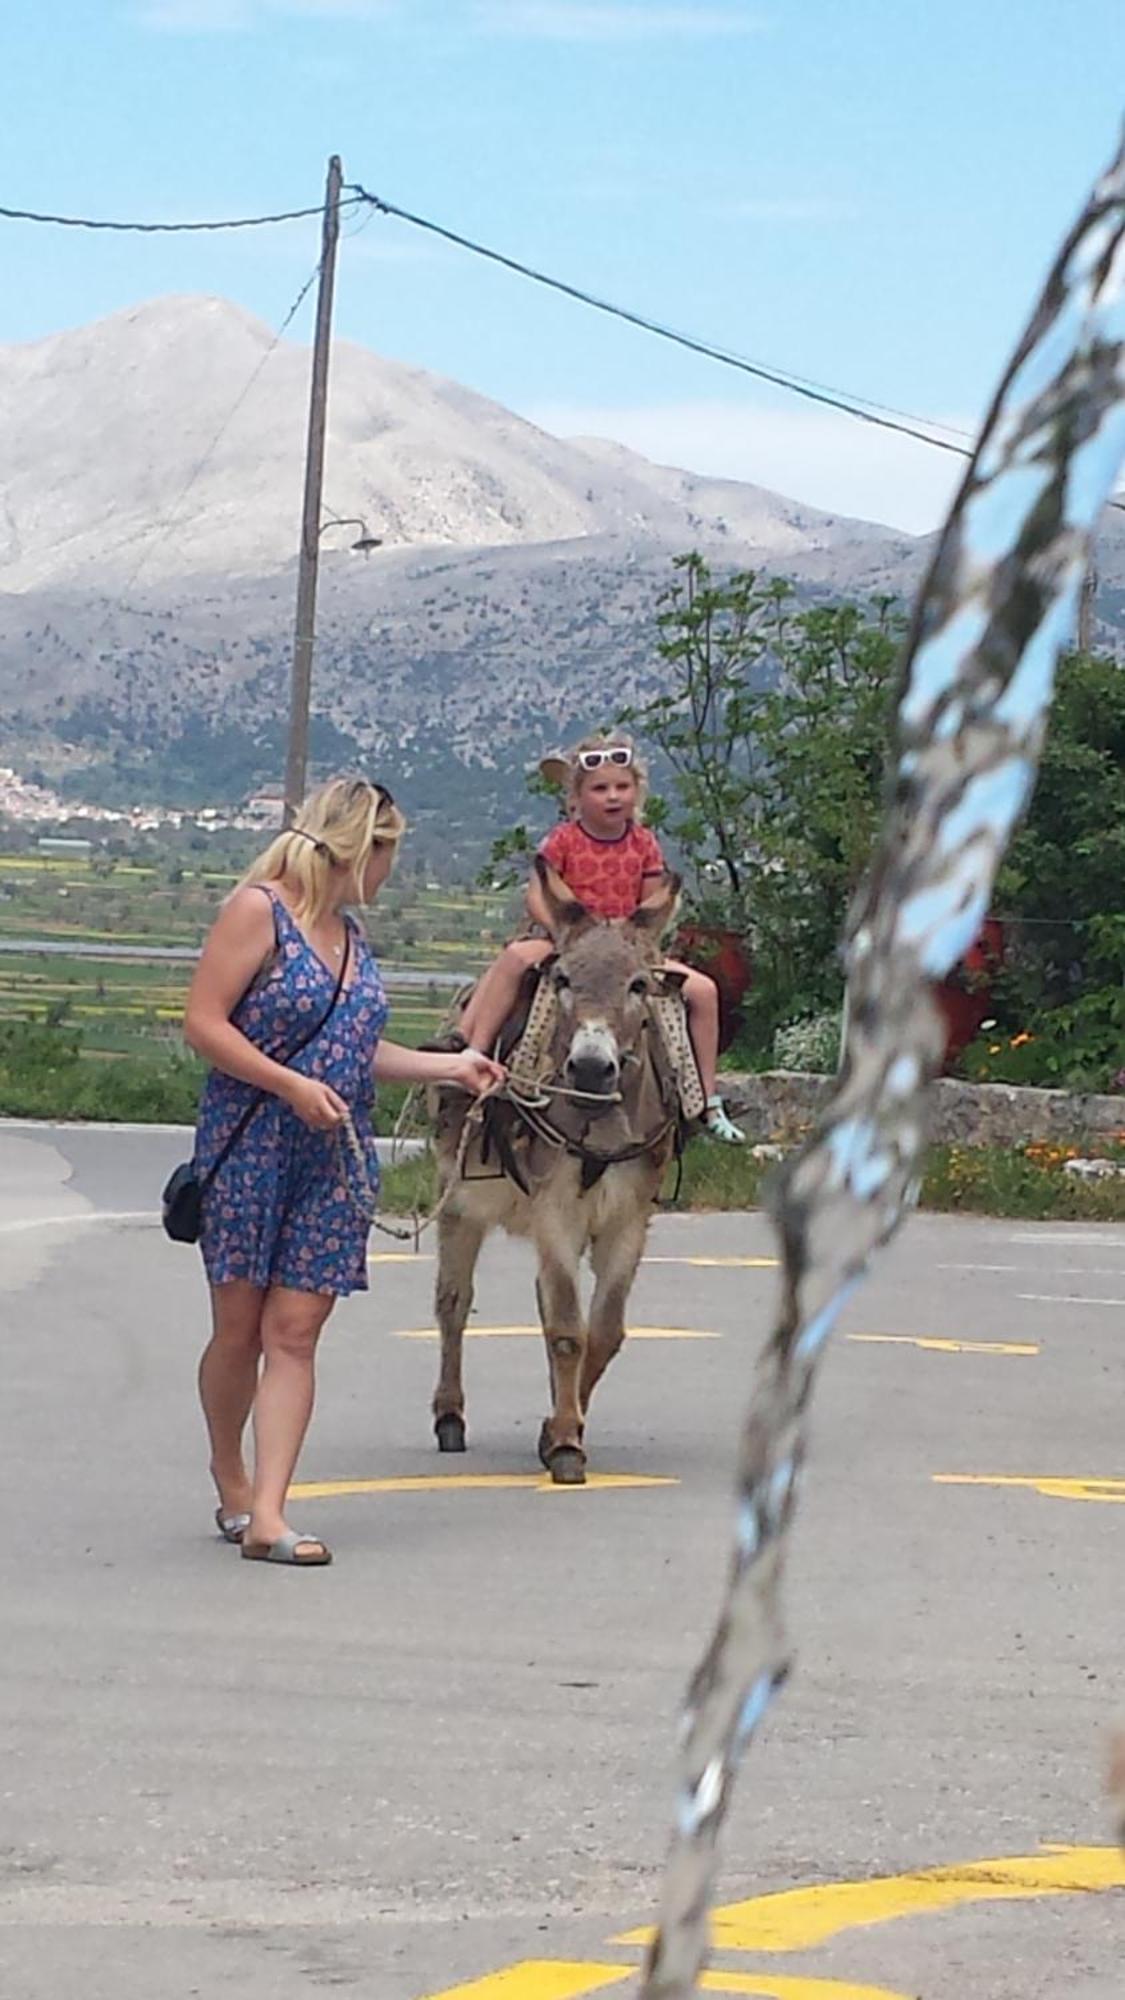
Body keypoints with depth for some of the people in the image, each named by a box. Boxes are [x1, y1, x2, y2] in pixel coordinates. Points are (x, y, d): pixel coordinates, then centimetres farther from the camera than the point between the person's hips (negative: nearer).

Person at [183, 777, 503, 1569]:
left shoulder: (350, 936, 15)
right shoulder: (258, 911, -7)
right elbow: (204, 1023, -13)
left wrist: (449, 1066, 18)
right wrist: (294, 1087, -19)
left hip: (337, 1159, 6)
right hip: (250, 1149, -6)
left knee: (295, 1334, -4)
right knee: (239, 1327, 4)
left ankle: (266, 1513, -9)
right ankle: (231, 1482, 25)